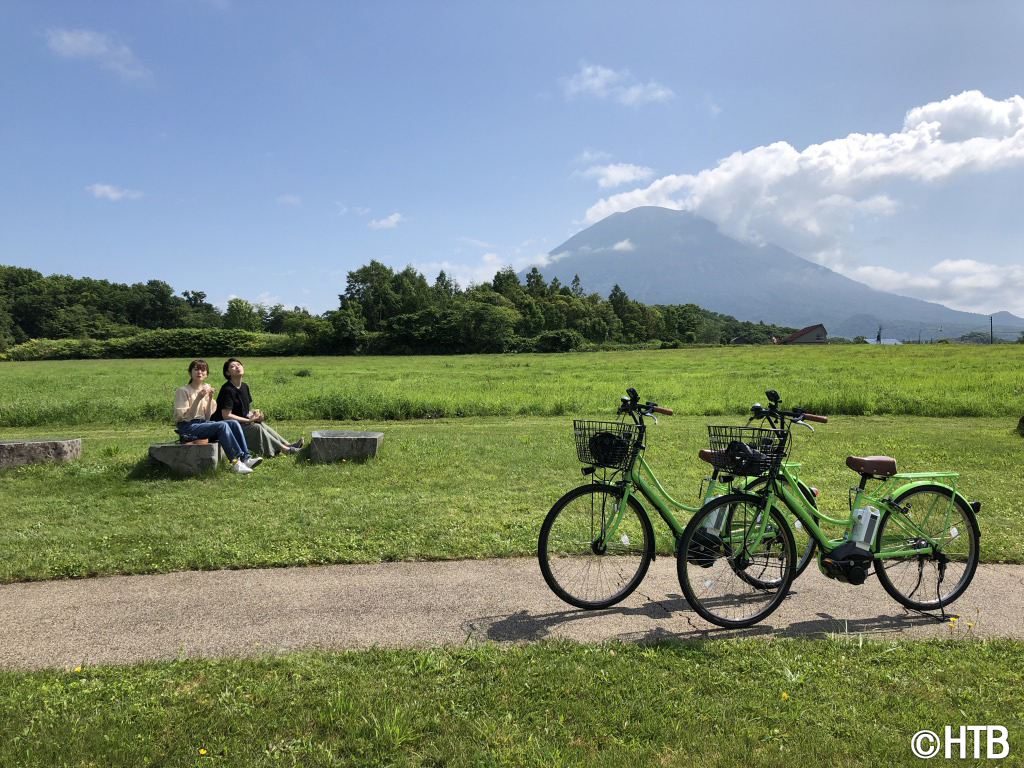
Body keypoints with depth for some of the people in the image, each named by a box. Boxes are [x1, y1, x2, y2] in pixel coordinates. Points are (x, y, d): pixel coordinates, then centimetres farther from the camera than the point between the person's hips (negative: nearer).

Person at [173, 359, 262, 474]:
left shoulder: (206, 388, 13)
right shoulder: (182, 391, -5)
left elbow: (207, 417, 8)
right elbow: (187, 417, -14)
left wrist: (210, 399, -5)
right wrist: (198, 398, -22)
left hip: (202, 423, 6)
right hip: (187, 428, -6)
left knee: (234, 424, -17)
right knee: (222, 426, -30)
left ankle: (246, 458, -26)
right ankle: (236, 462, -35)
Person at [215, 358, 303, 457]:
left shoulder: (244, 387, 10)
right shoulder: (227, 389, -17)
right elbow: (226, 415, -22)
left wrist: (253, 415, -6)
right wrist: (249, 420, -17)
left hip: (243, 422, 8)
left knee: (261, 424, -13)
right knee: (257, 428, -21)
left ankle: (287, 444, -19)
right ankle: (284, 449, -23)